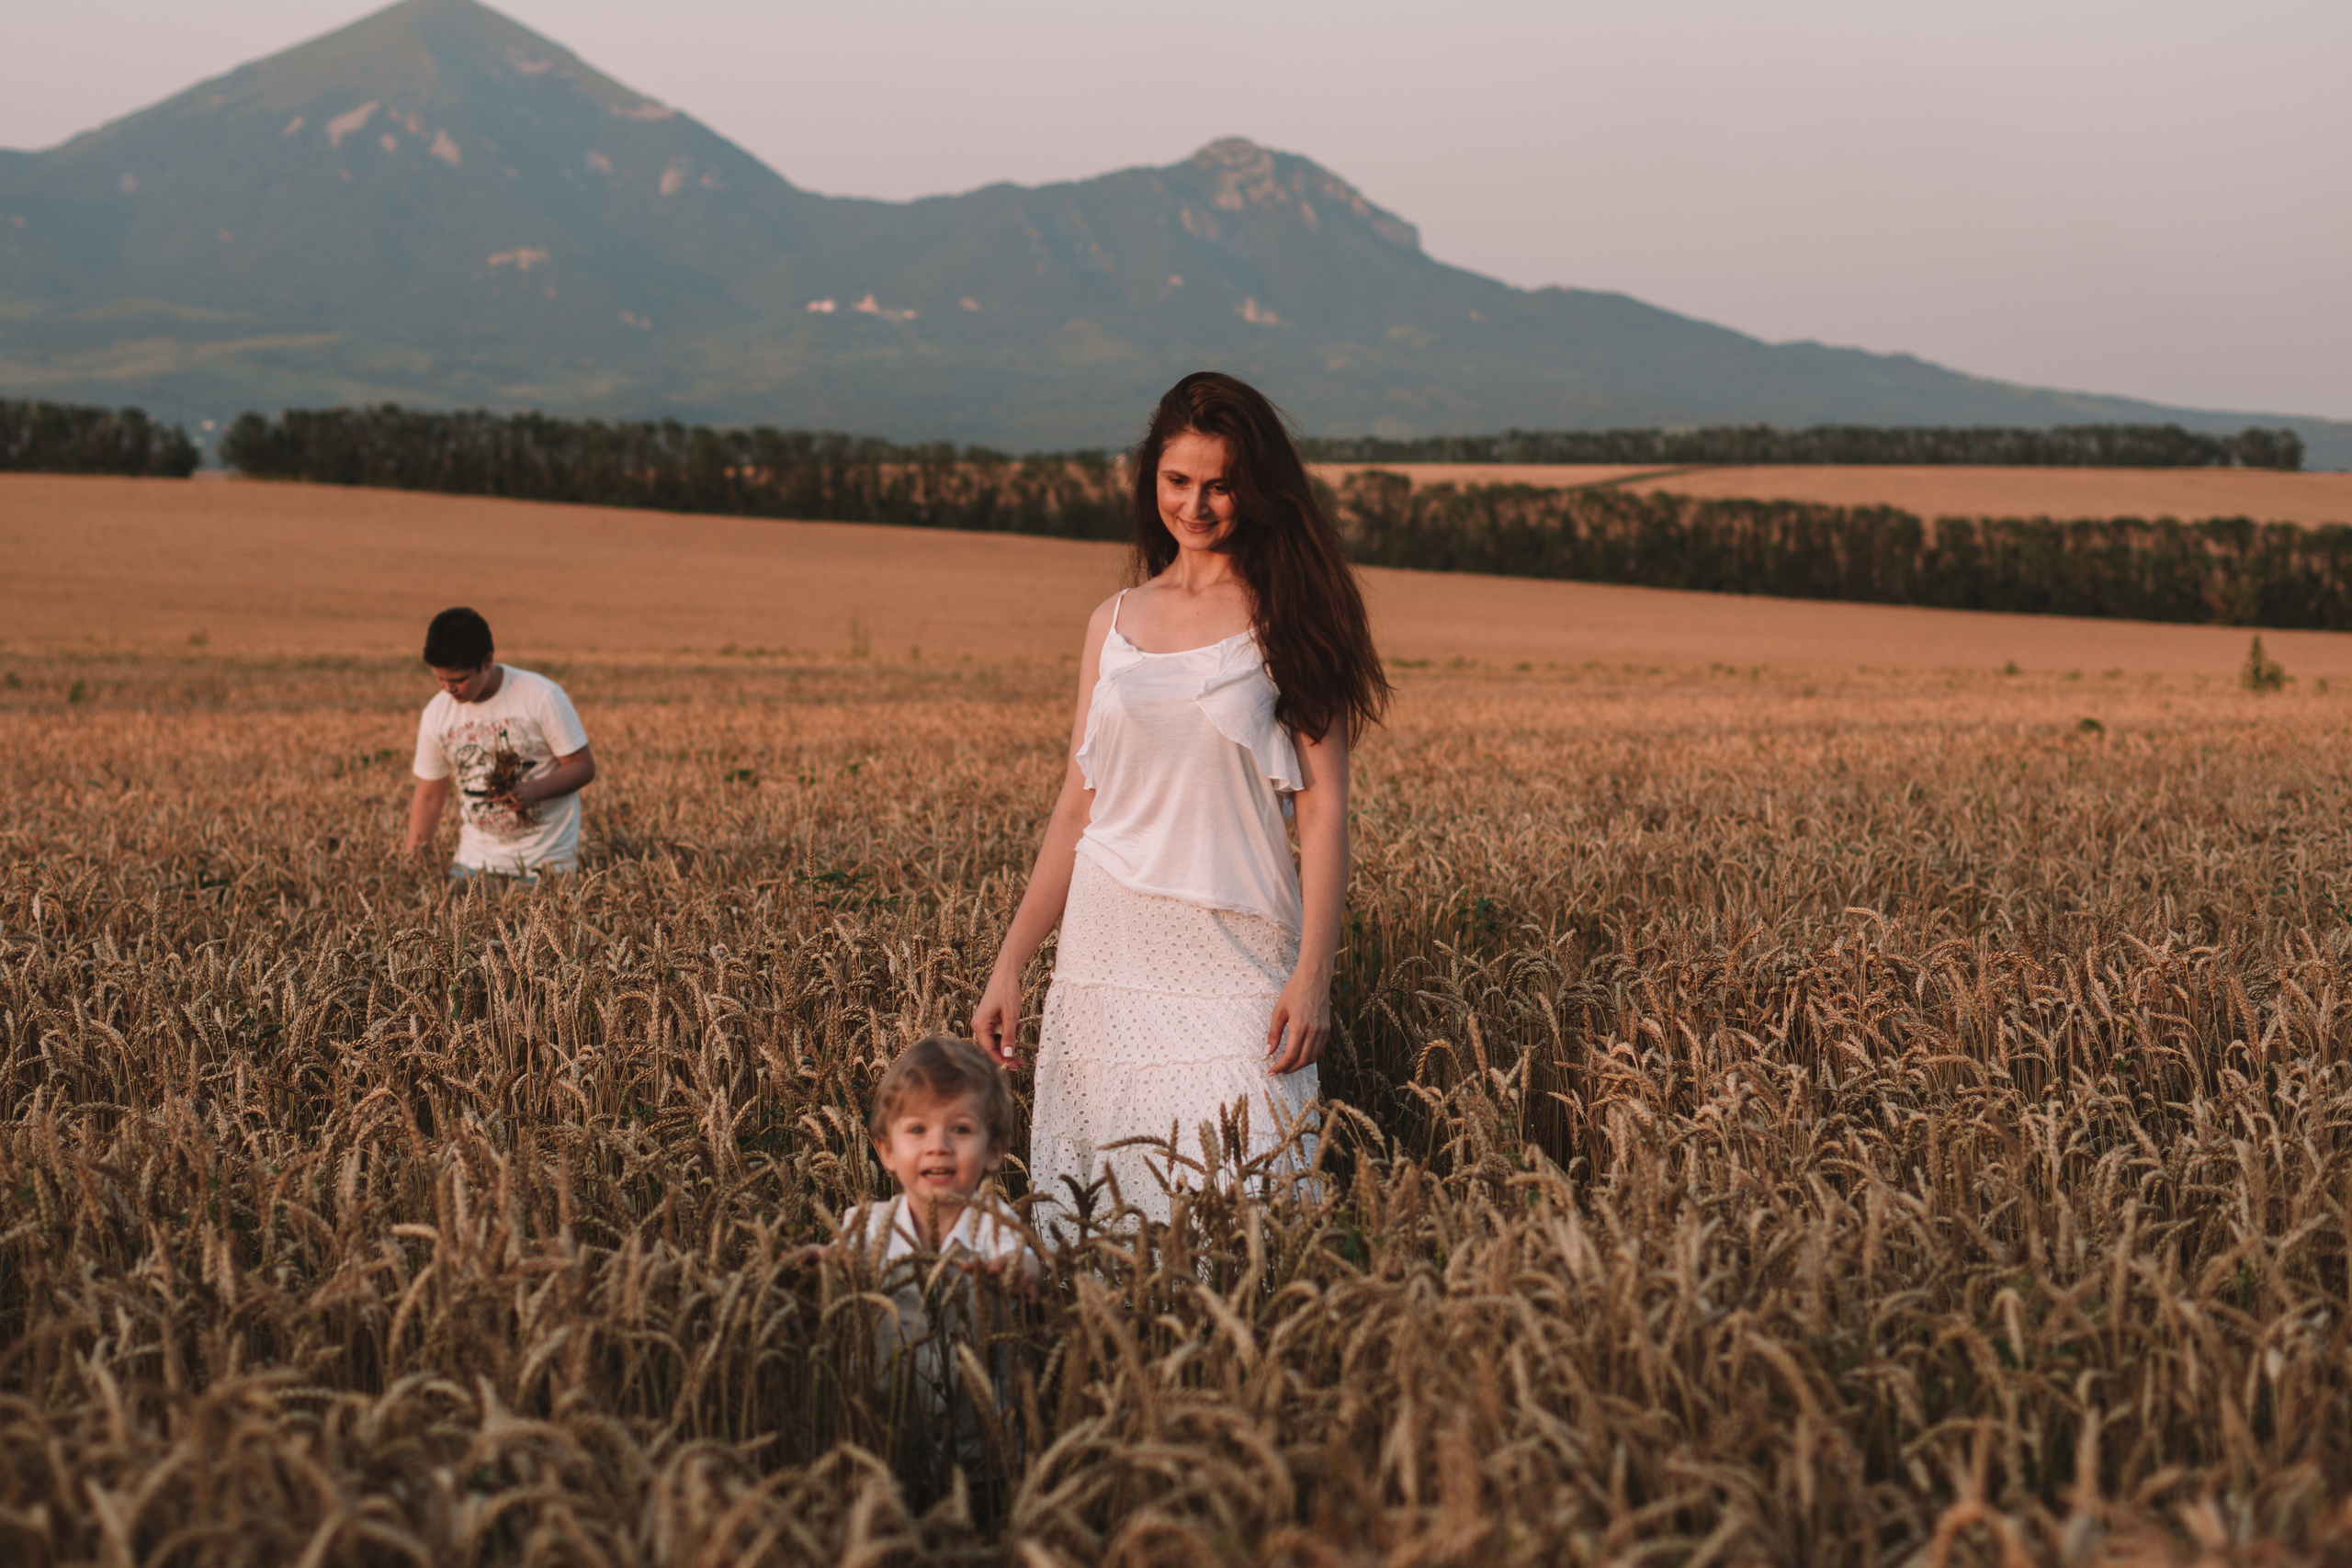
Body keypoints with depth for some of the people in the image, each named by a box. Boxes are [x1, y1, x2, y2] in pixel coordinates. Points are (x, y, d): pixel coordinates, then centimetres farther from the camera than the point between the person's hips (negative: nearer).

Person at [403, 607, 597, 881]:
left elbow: (583, 765, -9)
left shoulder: (542, 697, -14)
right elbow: (428, 796, 5)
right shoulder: (436, 714, -2)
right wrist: (413, 865, -1)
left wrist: (534, 790, -26)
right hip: (476, 858, 3)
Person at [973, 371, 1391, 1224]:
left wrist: (1314, 972, -12)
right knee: (1092, 1203, 3)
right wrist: (1009, 967, 10)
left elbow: (1323, 804, -4)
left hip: (1232, 957, -4)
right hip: (1109, 947, 4)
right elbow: (1078, 805, 14)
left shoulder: (1288, 615, 1)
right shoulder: (1115, 623, 12)